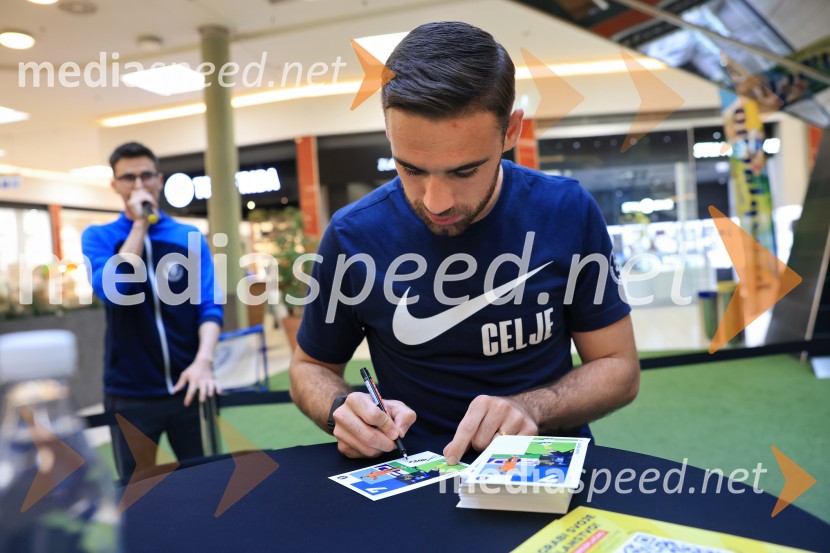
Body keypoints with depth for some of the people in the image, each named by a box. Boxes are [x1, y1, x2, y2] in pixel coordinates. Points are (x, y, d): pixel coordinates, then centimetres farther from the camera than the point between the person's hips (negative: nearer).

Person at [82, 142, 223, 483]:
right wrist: (139, 225, -14)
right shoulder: (98, 236, 2)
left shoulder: (190, 237, 2)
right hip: (128, 392, 0)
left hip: (186, 384, 1)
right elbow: (112, 292, -17)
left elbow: (209, 305, -5)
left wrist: (203, 361, -22)